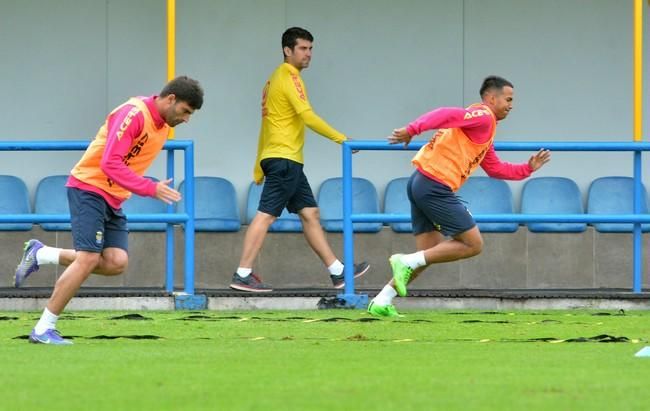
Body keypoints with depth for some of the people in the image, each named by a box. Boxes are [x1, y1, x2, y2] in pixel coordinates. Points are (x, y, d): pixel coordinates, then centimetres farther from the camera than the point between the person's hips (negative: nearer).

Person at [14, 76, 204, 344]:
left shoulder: (163, 125, 10)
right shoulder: (134, 114, -19)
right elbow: (110, 163, -27)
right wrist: (151, 189, -30)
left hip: (113, 200, 9)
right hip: (89, 188, -9)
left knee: (116, 263, -8)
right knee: (89, 258, -17)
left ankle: (40, 255, 9)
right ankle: (43, 330, -9)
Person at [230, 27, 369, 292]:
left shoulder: (276, 78, 19)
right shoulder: (289, 78, -10)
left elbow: (267, 122, 21)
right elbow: (307, 116, -20)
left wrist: (260, 168, 21)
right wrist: (341, 139, -17)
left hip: (288, 161, 10)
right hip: (284, 158, -10)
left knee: (310, 213, 10)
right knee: (266, 215, -11)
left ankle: (337, 272, 12)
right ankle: (242, 275, -13)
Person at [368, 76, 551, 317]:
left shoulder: (484, 130, 27)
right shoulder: (483, 117, -5)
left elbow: (495, 169, 35)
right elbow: (446, 115, -22)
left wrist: (528, 168, 28)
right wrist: (412, 130, -34)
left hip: (420, 183, 10)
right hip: (436, 186, -10)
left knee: (430, 254, 12)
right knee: (473, 245, -4)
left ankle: (382, 301, 6)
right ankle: (407, 261, -11)